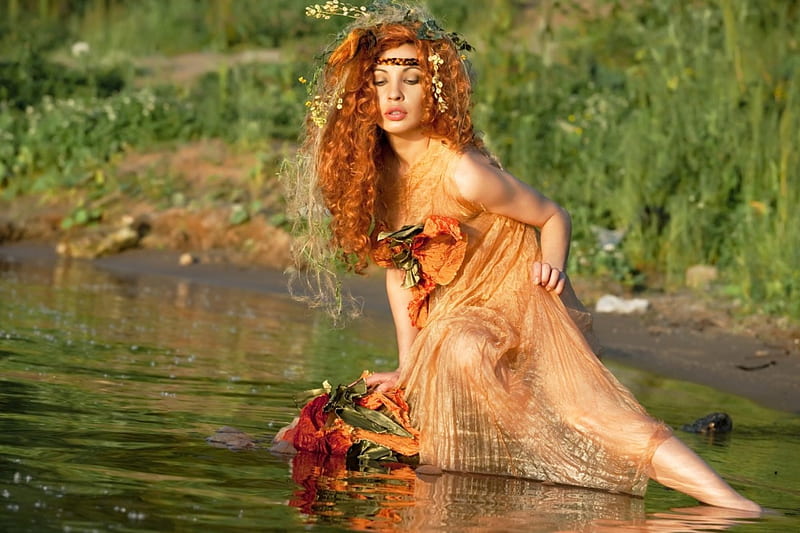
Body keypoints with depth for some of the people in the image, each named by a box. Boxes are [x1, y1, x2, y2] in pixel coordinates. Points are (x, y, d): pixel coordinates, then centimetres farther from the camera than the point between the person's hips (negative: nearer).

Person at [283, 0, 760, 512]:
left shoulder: (461, 172, -20)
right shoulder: (375, 172, -1)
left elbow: (554, 217, -5)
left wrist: (552, 268, -23)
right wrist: (407, 365, 6)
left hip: (519, 310, -8)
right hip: (449, 326, 8)